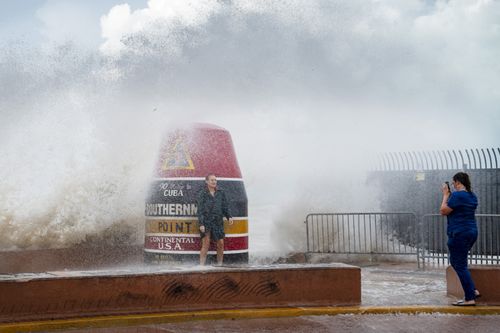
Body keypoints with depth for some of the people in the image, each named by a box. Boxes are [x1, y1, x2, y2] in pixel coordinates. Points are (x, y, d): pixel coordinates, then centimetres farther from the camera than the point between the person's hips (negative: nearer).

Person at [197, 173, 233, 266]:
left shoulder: (221, 193, 10)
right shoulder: (202, 194, 0)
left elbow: (225, 207, 13)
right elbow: (200, 210, -4)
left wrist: (229, 217, -5)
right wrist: (201, 224, -12)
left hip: (218, 222, 4)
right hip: (206, 222, -4)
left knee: (221, 244, 2)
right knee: (206, 245, -10)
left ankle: (220, 265, 16)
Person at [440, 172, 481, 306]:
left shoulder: (457, 195, -16)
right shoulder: (472, 196, 13)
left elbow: (443, 211, -11)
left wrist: (446, 194, -2)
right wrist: (449, 194, 16)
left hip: (459, 234, -10)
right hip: (472, 232, 10)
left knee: (460, 266, -2)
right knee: (456, 262, 20)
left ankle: (470, 299, -1)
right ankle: (473, 291, 18)